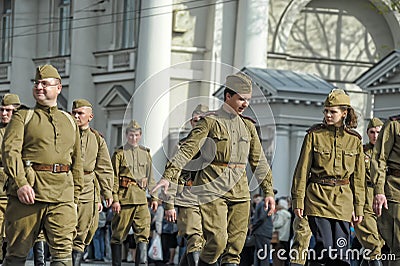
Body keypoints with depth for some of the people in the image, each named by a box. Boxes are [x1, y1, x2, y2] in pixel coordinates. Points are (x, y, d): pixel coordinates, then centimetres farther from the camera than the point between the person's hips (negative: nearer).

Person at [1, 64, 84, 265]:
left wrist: (75, 195, 17)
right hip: (27, 192, -3)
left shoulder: (70, 122, 21)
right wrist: (20, 183, -21)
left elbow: (76, 161, 24)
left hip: (62, 195, 3)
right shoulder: (23, 117, 8)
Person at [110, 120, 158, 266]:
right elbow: (114, 179, -3)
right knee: (119, 234, 1)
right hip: (124, 197, -4)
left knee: (143, 232, -7)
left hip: (141, 197, 4)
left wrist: (154, 197, 13)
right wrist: (115, 199, -11)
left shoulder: (145, 153, 15)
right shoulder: (119, 154, 1)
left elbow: (150, 177, 19)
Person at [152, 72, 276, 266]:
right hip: (213, 188, -5)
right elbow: (187, 149, -10)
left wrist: (268, 191, 17)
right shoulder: (210, 122, -2)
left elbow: (258, 160, 21)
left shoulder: (248, 126, 15)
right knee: (217, 240, -15)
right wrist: (168, 176, -21)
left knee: (236, 244, 1)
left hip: (239, 190, 5)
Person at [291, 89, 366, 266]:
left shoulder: (354, 140, 8)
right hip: (318, 196, -2)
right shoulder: (314, 135, 2)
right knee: (325, 248, -14)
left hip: (343, 199, 2)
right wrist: (298, 200, -3)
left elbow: (358, 176, 12)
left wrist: (358, 206, 9)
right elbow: (302, 170, 2)